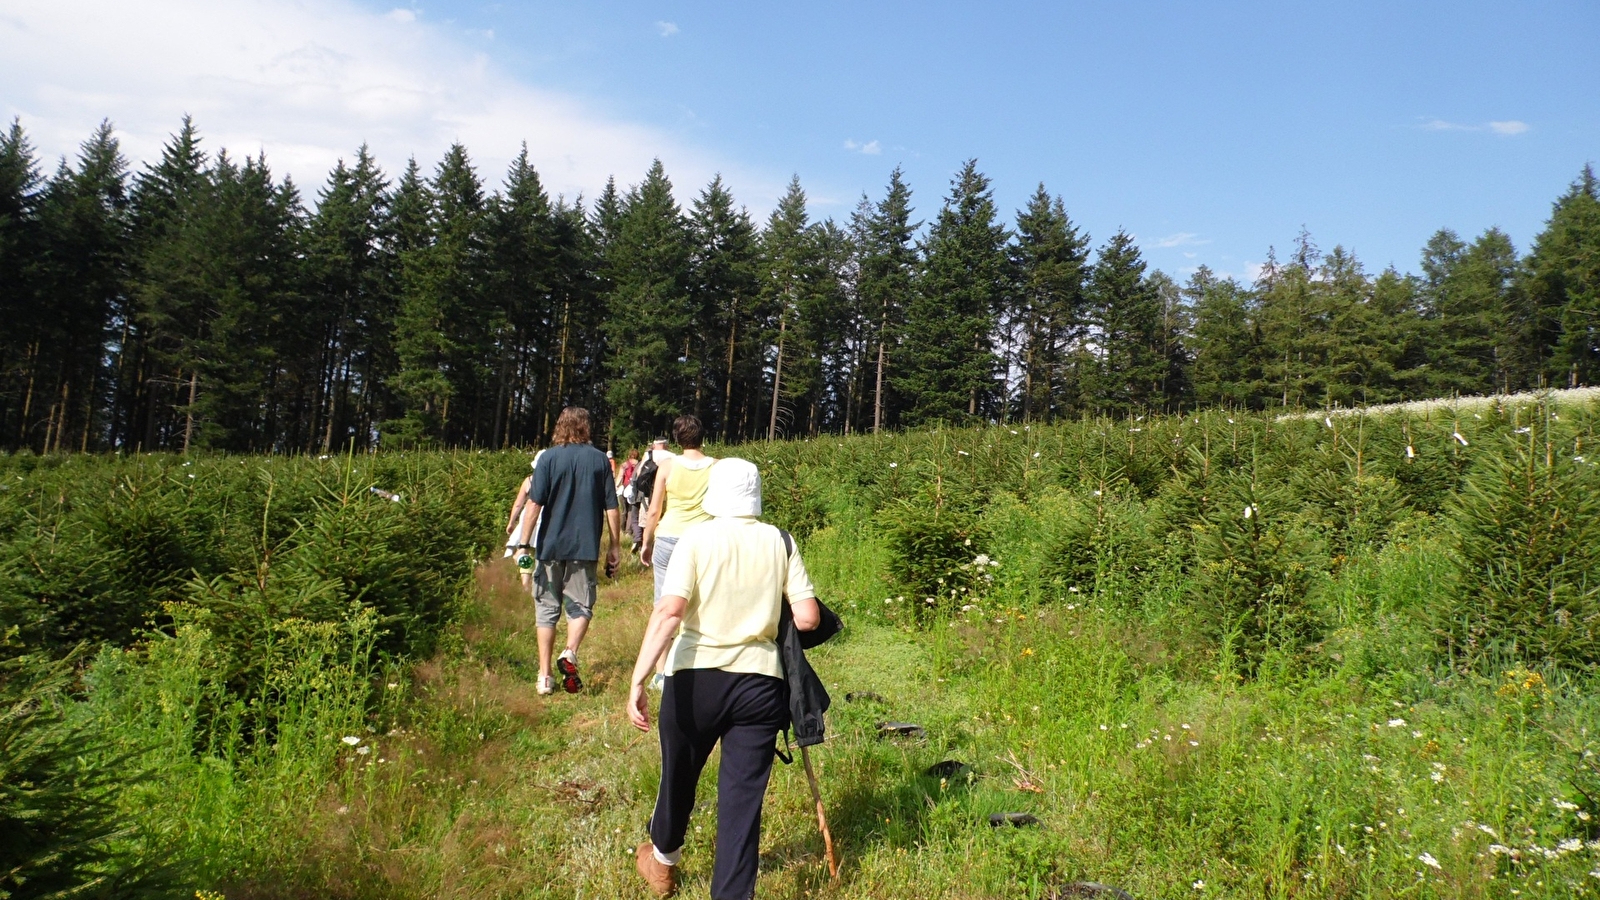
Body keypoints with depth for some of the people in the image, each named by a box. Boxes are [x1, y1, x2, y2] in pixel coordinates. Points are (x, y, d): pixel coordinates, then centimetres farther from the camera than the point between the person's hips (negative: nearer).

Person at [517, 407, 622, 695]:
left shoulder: (549, 458, -1)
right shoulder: (599, 459, 3)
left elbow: (534, 505, -7)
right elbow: (612, 509, 3)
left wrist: (524, 544, -3)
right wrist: (614, 547, 10)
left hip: (551, 546, 0)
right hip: (585, 547, 0)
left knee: (547, 609, 9)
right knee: (581, 605, 11)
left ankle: (545, 676, 10)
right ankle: (570, 653, -14)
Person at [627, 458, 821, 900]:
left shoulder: (697, 538, -6)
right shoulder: (781, 542, 1)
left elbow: (669, 613, -18)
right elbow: (808, 619, -3)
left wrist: (638, 681, -20)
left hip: (695, 679, 0)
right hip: (760, 683, 1)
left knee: (679, 776, 22)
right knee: (743, 797, 7)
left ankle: (662, 862, 47)